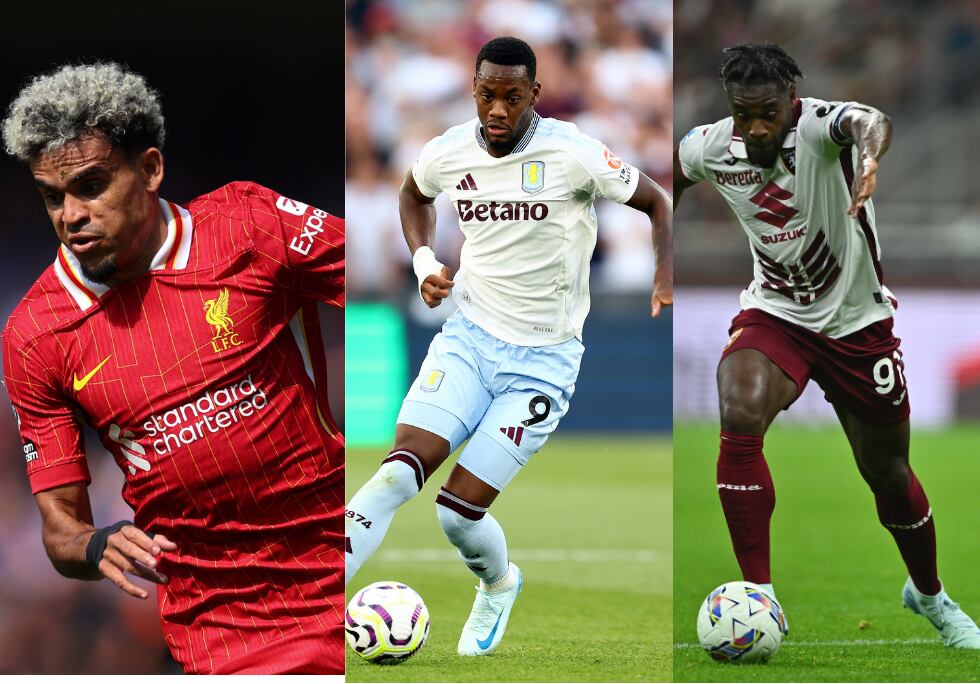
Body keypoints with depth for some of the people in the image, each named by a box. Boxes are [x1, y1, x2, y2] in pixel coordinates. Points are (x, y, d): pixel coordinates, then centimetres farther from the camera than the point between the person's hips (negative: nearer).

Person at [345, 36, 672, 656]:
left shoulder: (572, 155, -13)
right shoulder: (447, 155, -1)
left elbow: (657, 202, 0)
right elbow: (413, 194, 25)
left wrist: (666, 281, -15)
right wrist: (424, 261, 7)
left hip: (543, 360, -3)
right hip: (470, 338, 3)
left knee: (459, 511, -8)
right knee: (402, 470, -20)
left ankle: (499, 586, 26)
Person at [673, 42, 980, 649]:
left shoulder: (820, 126, -25)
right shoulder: (710, 148, -12)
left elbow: (869, 121, -50)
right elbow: (675, 171, 14)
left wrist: (869, 155, -73)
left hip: (858, 324, -1)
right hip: (774, 315, 2)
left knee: (889, 474, 11)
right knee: (739, 418, -29)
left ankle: (929, 594, 41)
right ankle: (758, 598, -22)